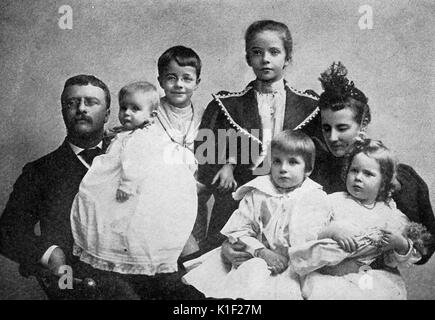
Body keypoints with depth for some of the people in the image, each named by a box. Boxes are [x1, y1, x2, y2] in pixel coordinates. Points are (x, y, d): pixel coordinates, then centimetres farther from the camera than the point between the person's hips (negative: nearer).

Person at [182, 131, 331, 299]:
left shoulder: (316, 199, 3)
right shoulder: (256, 195, 6)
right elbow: (238, 230, 1)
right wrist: (261, 251, -13)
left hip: (295, 266, -2)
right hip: (257, 259, 2)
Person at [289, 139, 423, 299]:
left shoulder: (389, 213, 11)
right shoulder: (333, 201, 3)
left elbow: (394, 261, 16)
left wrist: (402, 244, -5)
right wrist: (331, 231, -22)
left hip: (366, 276, 3)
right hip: (328, 275, -3)